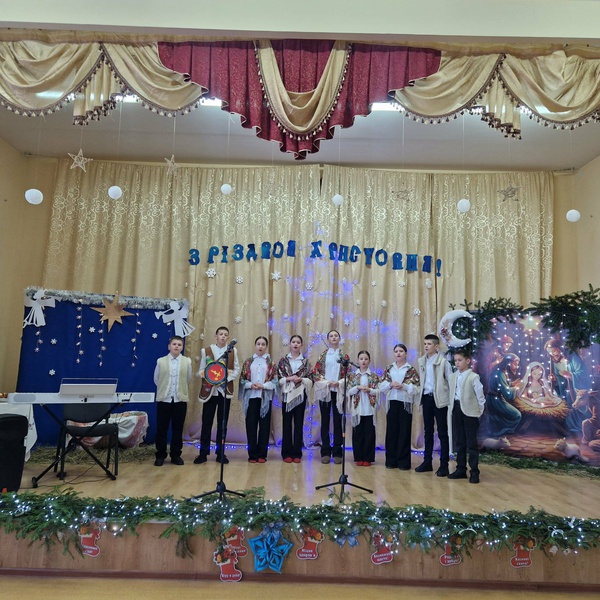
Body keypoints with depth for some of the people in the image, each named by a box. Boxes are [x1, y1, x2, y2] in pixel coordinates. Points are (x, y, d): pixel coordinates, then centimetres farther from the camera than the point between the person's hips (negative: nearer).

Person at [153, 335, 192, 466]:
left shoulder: (187, 361, 1)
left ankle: (176, 455, 17)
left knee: (178, 429, 6)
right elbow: (156, 380, 10)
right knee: (161, 429, 4)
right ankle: (160, 455, 16)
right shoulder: (161, 361, 1)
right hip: (164, 399, 0)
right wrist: (164, 389, 11)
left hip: (180, 400, 0)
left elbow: (189, 379, 9)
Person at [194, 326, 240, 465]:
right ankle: (203, 453, 12)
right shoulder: (206, 351, 3)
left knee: (223, 423, 7)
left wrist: (226, 379, -14)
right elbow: (201, 371, 2)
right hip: (209, 391, -1)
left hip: (225, 391, 1)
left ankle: (221, 453, 15)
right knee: (206, 422, 2)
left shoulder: (233, 351, 7)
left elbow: (236, 370, 2)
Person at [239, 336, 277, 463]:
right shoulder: (248, 362, 11)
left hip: (265, 397, -1)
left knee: (264, 425, 2)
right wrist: (250, 385, -11)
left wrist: (263, 386, -14)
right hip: (251, 396, 1)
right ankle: (252, 454, 11)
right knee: (251, 425, 2)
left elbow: (275, 381, 0)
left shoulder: (271, 363, 6)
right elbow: (242, 380, 7)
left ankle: (262, 454, 11)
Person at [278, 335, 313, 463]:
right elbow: (278, 378, 1)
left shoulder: (305, 361, 7)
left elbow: (310, 380, 3)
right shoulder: (283, 360, 5)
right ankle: (287, 453, 11)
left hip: (300, 395, 1)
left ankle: (297, 453, 12)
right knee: (287, 423, 3)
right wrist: (288, 378, -14)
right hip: (287, 395, 0)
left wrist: (301, 379, -14)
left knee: (299, 424, 4)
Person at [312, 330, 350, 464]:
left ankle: (337, 452, 9)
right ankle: (325, 452, 10)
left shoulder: (344, 356, 7)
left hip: (338, 391, 0)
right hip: (324, 391, 0)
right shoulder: (322, 355, 6)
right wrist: (326, 382, -12)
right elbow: (315, 372, 1)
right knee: (325, 421, 3)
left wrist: (338, 383, -14)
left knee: (338, 421, 1)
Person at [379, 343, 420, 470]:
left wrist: (403, 386, -18)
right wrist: (391, 384, -12)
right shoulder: (388, 369, 10)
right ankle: (391, 461, 14)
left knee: (404, 432, 1)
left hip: (405, 403, -3)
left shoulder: (411, 370, 1)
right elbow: (381, 387, 6)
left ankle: (404, 462, 9)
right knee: (391, 431, 5)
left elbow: (416, 389, -6)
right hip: (392, 403, 3)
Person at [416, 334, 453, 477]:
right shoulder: (421, 361, 8)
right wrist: (420, 397, 8)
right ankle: (427, 462, 22)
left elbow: (451, 380, -6)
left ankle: (444, 465, 8)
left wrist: (451, 399, -9)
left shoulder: (443, 361, -8)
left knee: (442, 432, 1)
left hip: (439, 399, -5)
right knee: (428, 431, 13)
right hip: (426, 398, 5)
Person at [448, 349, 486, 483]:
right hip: (456, 410, 6)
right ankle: (461, 469, 21)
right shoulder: (453, 376, 9)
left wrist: (479, 411, -4)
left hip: (469, 412, -6)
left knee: (472, 443, 0)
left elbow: (480, 396, -8)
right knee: (459, 442, 12)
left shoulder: (473, 377, -10)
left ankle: (474, 472, 7)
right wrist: (453, 407, 8)